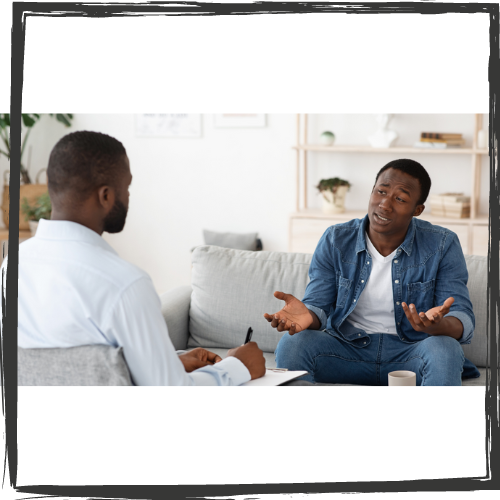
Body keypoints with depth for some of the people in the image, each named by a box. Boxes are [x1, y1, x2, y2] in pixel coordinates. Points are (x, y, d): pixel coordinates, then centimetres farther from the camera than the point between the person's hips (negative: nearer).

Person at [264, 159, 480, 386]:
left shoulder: (443, 245, -6)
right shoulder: (335, 240, -2)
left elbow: (463, 319, -11)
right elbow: (318, 305, -2)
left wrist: (438, 326, -37)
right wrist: (307, 315, -30)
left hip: (411, 352, -1)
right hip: (347, 348, 1)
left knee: (444, 350, -35)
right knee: (291, 343, -27)